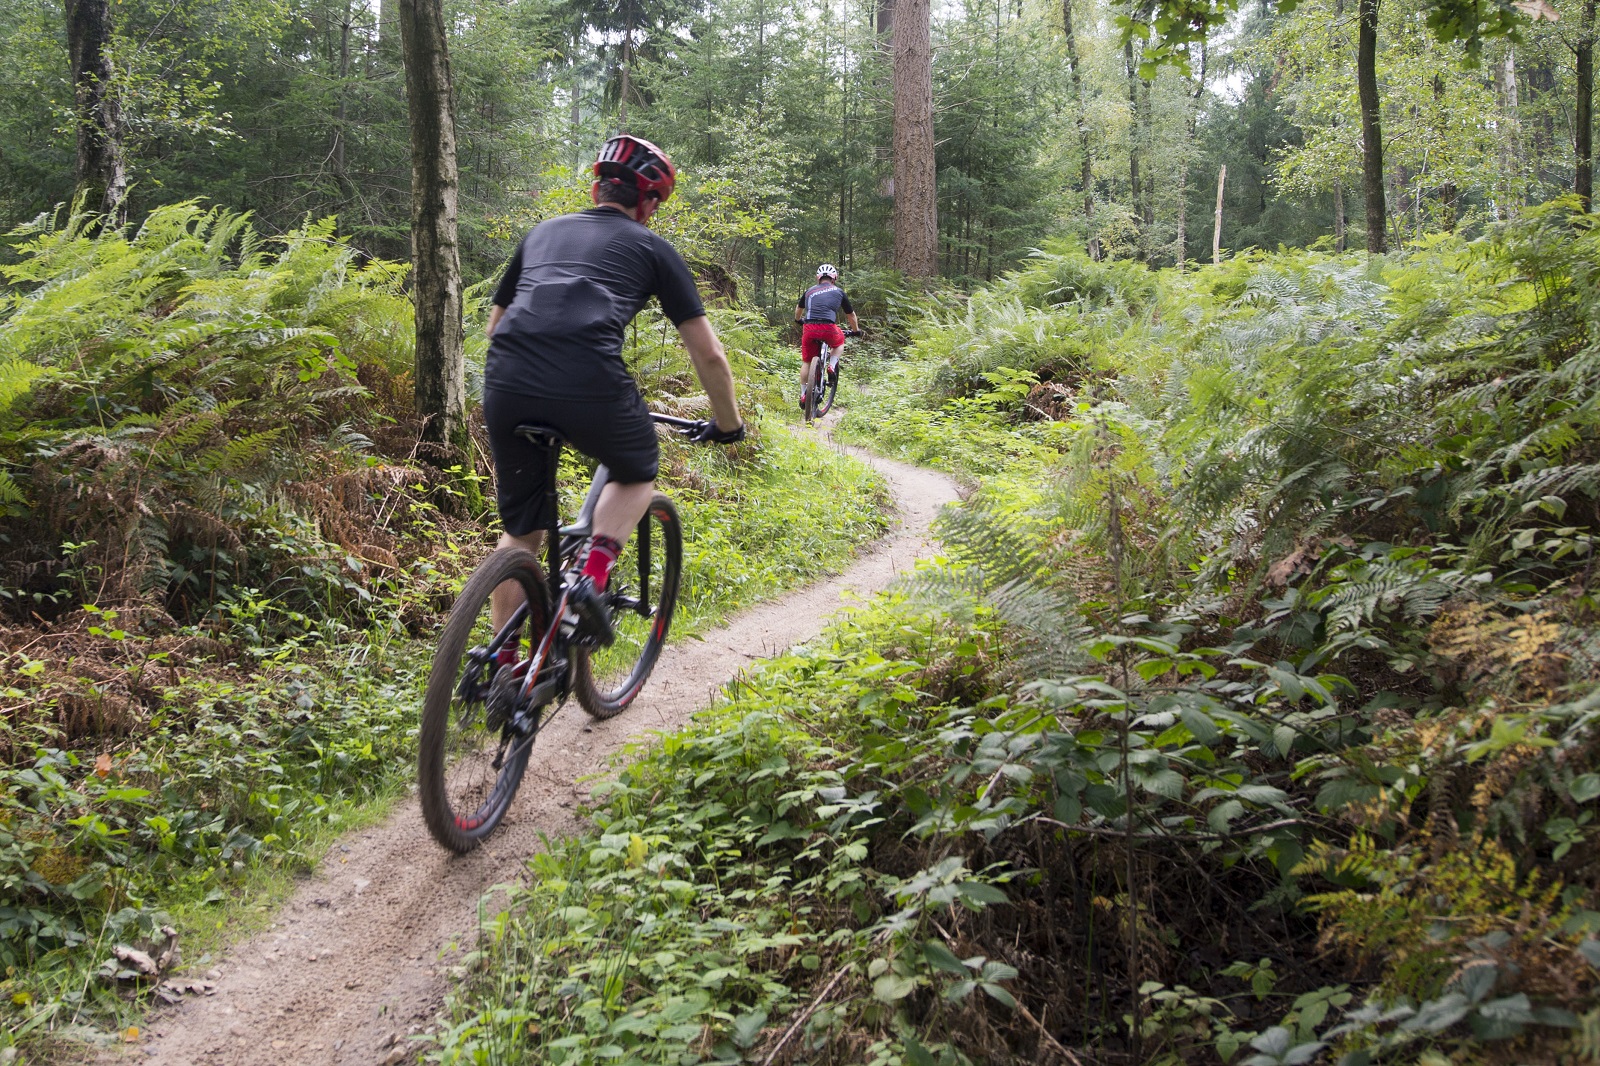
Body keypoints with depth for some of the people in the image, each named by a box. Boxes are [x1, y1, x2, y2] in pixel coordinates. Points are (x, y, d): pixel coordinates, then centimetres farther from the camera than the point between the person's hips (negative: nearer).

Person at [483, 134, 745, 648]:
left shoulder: (543, 231, 30)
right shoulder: (652, 248, 19)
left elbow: (496, 324, 36)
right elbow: (709, 354, 17)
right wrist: (728, 424, 32)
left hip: (505, 384, 4)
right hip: (589, 388, -4)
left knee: (519, 530, 21)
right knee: (637, 473, 27)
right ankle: (593, 578, 5)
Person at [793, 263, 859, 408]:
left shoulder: (810, 291, 22)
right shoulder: (839, 292, 16)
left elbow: (798, 308, 41)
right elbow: (851, 315, 26)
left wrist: (798, 319, 62)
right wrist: (855, 330, 43)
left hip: (809, 329, 2)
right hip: (829, 329, -2)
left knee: (806, 362, 15)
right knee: (840, 342, 31)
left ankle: (803, 395, 15)